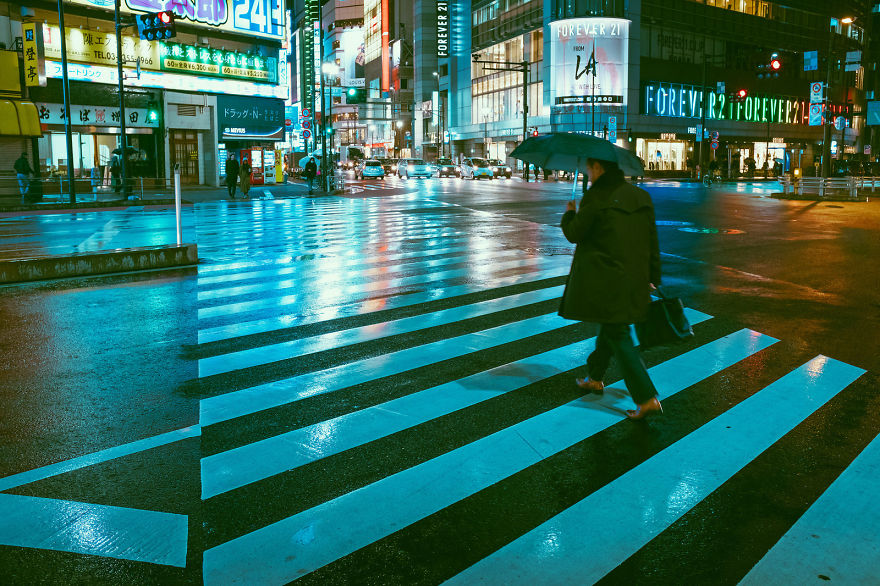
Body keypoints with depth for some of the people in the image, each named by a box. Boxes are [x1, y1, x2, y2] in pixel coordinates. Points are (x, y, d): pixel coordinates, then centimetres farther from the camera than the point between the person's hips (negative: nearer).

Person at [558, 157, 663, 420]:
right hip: (634, 280, 8)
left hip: (605, 283, -7)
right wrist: (652, 278, 18)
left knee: (617, 335, -3)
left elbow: (574, 233, -5)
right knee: (610, 327, 22)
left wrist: (569, 214, 16)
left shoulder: (596, 197, -14)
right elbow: (652, 243, 11)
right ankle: (595, 378, 40)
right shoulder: (641, 196, 8)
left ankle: (647, 398, -6)